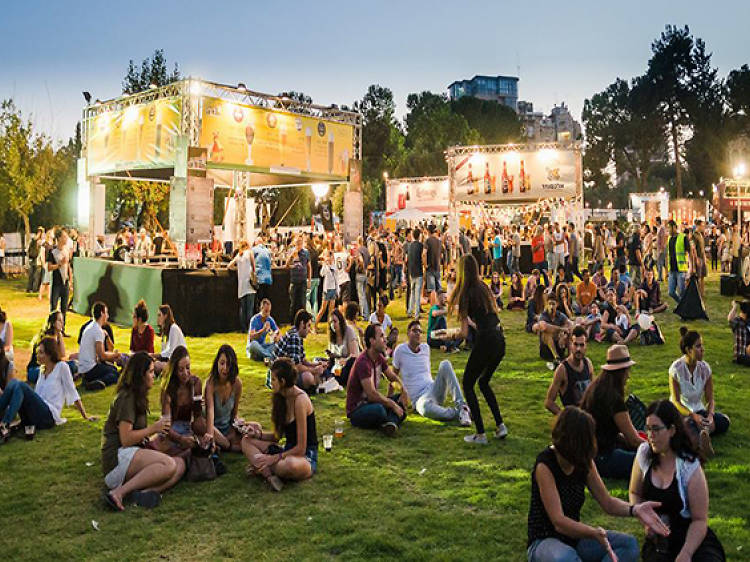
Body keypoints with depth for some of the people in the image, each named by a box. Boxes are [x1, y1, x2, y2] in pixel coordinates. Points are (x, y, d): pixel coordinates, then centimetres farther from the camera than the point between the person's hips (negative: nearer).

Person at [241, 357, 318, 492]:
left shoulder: (300, 400, -21)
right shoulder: (280, 398, 6)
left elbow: (301, 448, -21)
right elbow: (278, 436, 14)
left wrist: (274, 458, -20)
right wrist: (260, 434, -2)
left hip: (306, 457, -9)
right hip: (288, 451, 9)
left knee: (289, 465, -42)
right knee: (246, 441, 2)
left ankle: (263, 469, -9)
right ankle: (269, 475, -23)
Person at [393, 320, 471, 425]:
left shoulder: (426, 348, 14)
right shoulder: (400, 350, -1)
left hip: (432, 389, 5)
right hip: (419, 398, -5)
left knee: (445, 364, -22)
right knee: (425, 407, -44)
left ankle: (461, 406, -30)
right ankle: (458, 413, -26)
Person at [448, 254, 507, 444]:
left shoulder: (467, 293, -9)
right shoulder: (483, 287, 11)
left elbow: (464, 332, -8)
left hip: (486, 341, -8)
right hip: (500, 340, 8)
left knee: (468, 384, 8)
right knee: (483, 382, 24)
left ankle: (480, 434, 6)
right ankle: (500, 425, 19)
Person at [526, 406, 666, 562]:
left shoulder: (584, 462, -1)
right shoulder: (544, 465, -22)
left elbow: (607, 502, 3)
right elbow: (559, 522, -28)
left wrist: (634, 509, -17)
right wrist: (594, 533, -43)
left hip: (575, 537, 7)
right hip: (544, 541, -7)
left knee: (629, 544, -9)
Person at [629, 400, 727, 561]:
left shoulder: (690, 467, -13)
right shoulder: (644, 454, -2)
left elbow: (700, 520, -11)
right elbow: (635, 493, 12)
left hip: (691, 537, -2)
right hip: (657, 539, 2)